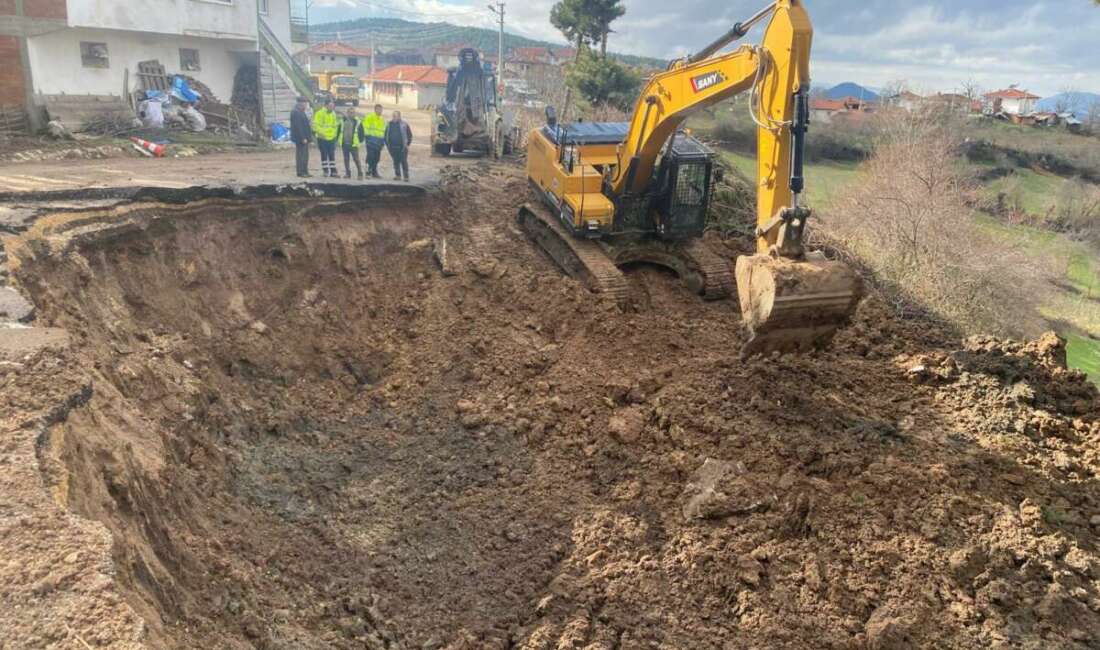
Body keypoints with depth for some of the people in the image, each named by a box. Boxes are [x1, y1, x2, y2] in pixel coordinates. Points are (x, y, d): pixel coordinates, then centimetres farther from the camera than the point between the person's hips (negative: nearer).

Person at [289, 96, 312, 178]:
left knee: (305, 155, 13)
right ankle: (300, 172, -2)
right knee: (300, 155, -6)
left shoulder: (301, 112, 17)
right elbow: (298, 127, -22)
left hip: (304, 138, 10)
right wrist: (303, 138, -23)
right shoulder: (296, 113, -16)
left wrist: (309, 137, 18)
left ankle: (305, 172, 19)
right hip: (300, 138, -10)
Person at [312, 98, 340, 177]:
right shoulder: (320, 113, -7)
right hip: (322, 138, -5)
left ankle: (333, 171, 8)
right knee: (324, 155, 1)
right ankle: (326, 171, 7)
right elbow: (316, 124, -11)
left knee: (332, 155, 5)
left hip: (332, 138, 5)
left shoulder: (334, 114, 12)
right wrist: (321, 132, -19)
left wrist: (334, 134, 9)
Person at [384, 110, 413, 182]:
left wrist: (407, 144, -3)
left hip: (402, 147, -4)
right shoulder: (389, 124, 10)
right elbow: (386, 135, 17)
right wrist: (387, 144, 10)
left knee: (404, 161, -6)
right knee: (396, 161, 6)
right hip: (393, 147, 4)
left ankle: (406, 176, -4)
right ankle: (397, 175, 12)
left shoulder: (404, 124, 0)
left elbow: (410, 135, 3)